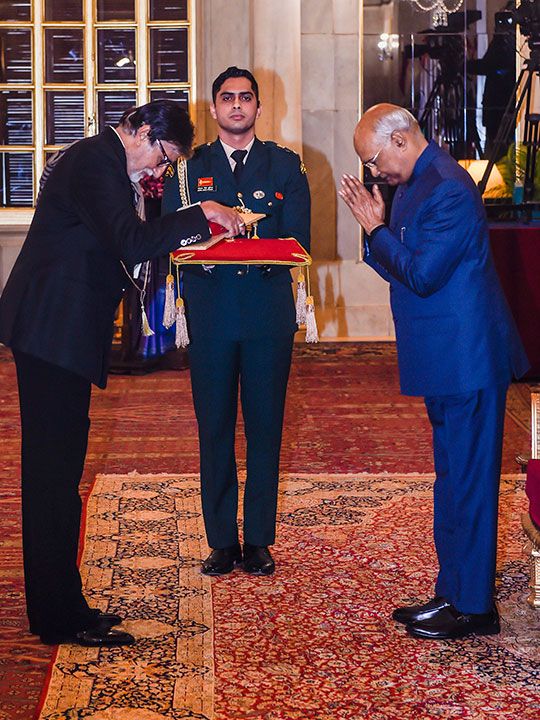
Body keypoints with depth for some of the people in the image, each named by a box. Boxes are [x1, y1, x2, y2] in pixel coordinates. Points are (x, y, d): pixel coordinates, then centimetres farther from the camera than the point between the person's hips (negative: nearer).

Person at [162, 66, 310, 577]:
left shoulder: (285, 166, 10)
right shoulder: (189, 167, 11)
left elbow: (298, 239, 1)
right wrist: (203, 252, -16)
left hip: (269, 310, 0)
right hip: (210, 311, 0)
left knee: (265, 429, 3)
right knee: (214, 430, 3)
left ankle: (258, 540, 12)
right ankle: (222, 541, 12)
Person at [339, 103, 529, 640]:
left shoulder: (448, 191, -19)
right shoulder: (416, 184, 13)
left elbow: (422, 275, -23)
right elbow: (402, 268, 15)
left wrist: (377, 229, -12)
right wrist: (377, 225, -1)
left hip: (466, 360, -10)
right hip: (446, 359, 10)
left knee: (466, 480, -3)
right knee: (454, 479, 15)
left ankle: (472, 607, 6)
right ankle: (453, 593, 25)